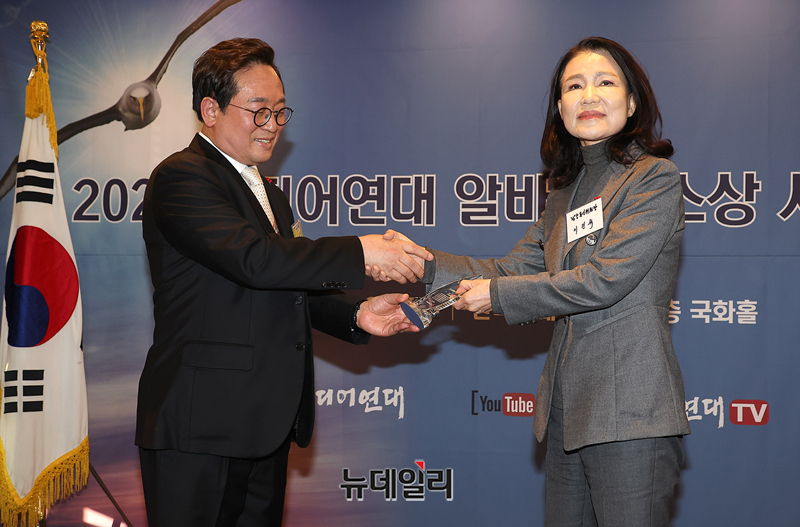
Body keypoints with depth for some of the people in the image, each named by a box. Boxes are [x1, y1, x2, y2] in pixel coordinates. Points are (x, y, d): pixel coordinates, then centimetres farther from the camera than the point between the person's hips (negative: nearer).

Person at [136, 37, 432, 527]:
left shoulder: (271, 195, 22)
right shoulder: (181, 177, -9)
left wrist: (356, 313, 0)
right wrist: (360, 253, -21)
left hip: (267, 425, 9)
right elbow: (253, 258, -23)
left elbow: (293, 290, 19)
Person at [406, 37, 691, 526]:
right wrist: (421, 263, 1)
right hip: (568, 410, 8)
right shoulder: (568, 192, 16)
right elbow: (514, 267, 12)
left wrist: (496, 295, -10)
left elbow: (604, 280, -16)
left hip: (630, 413, -7)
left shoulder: (655, 177, -8)